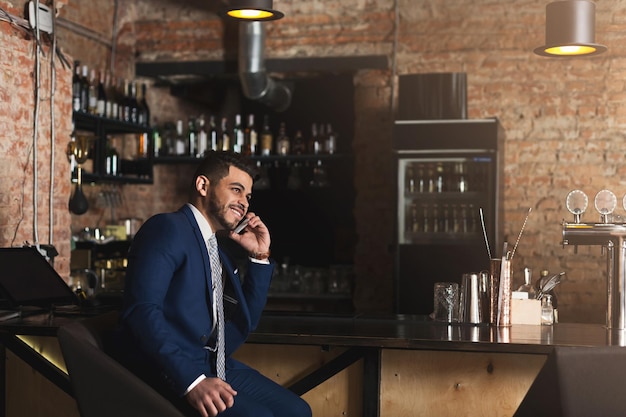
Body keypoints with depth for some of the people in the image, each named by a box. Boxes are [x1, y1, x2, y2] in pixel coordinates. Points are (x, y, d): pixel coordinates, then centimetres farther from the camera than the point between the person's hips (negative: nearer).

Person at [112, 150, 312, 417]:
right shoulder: (167, 228, -8)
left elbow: (245, 323, 20)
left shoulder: (223, 252, 19)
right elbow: (142, 308, -21)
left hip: (212, 364, 9)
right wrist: (192, 380, -30)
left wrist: (260, 256, 11)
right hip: (166, 369, -8)